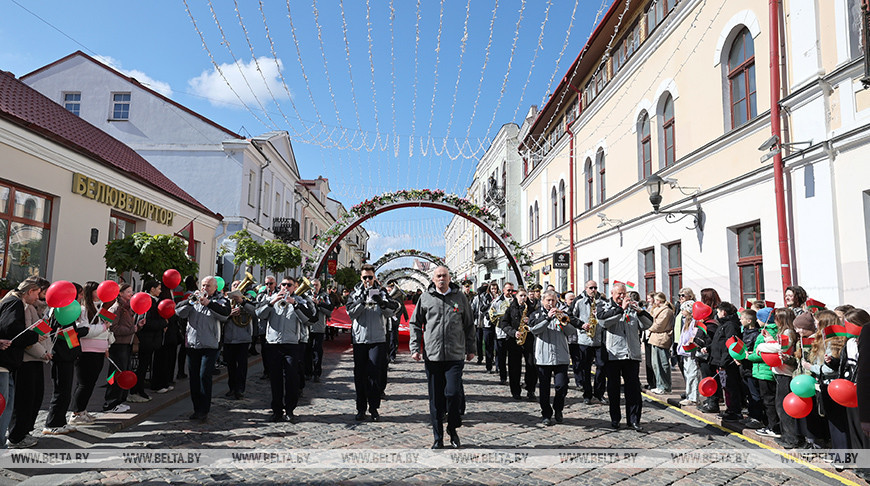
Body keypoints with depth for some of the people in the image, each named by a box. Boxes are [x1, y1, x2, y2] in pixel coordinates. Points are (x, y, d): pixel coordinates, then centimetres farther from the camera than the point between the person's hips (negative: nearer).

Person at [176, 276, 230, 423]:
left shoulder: (219, 301, 4)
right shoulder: (194, 299, 14)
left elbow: (225, 314, -15)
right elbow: (179, 312, 3)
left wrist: (208, 303, -20)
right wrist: (191, 302, -12)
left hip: (209, 346, -4)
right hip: (192, 345, 4)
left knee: (204, 376, -11)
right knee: (194, 377, 8)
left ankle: (204, 411, -6)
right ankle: (196, 409, 18)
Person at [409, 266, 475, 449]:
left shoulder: (460, 297, 7)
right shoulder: (425, 298, 6)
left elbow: (469, 325, 13)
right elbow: (415, 324, 10)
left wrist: (471, 348, 13)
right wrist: (415, 348, 2)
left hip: (455, 356, 0)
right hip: (432, 356, 1)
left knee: (453, 393, -6)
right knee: (435, 398, 6)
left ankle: (452, 429, 19)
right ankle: (438, 437, 18)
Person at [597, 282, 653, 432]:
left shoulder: (632, 308, 14)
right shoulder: (605, 307, 7)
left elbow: (647, 324, 7)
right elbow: (603, 320, -15)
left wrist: (640, 311, -10)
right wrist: (621, 309, -16)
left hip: (632, 355, 2)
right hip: (613, 354, -2)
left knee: (634, 387, 0)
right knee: (613, 387, 7)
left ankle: (634, 419, 7)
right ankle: (615, 418, 18)